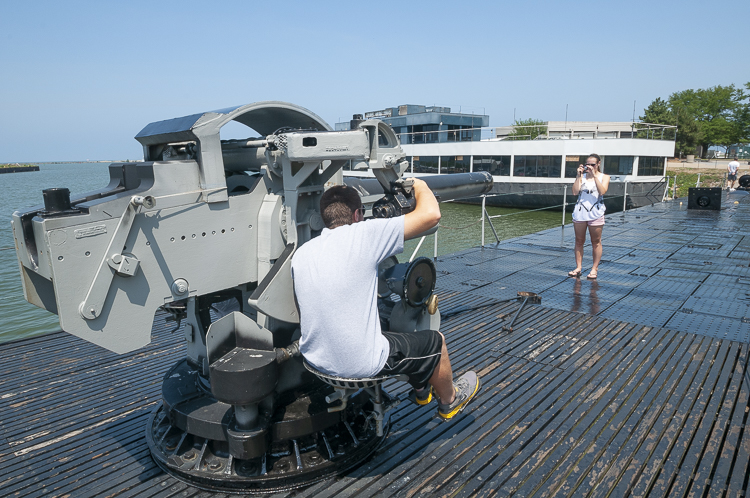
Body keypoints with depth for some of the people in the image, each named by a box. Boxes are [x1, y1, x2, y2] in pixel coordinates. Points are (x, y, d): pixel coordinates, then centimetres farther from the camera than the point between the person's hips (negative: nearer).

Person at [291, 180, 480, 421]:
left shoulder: (300, 253, 1)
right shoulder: (363, 234, -19)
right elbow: (431, 214, -19)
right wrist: (419, 185, 2)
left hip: (314, 358, 7)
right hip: (360, 364, -7)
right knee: (435, 341, 17)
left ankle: (420, 388, 52)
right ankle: (450, 401, 46)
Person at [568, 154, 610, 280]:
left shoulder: (604, 177, 3)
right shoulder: (582, 176, 7)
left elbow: (602, 191, -15)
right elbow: (575, 192, -6)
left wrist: (595, 175, -16)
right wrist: (579, 176, -9)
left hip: (596, 213, -2)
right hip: (580, 212, 2)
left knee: (596, 242, 5)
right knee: (579, 241, 7)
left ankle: (594, 269, 13)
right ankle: (578, 268, 15)